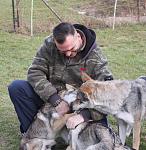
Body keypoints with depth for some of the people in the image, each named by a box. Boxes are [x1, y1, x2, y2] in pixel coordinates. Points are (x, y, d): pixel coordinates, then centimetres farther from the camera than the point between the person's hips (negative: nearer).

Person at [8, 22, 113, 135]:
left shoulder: (95, 56, -18)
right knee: (16, 87, -18)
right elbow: (35, 73, -18)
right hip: (51, 98, 2)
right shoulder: (49, 45, -12)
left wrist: (84, 115, -42)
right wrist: (56, 100, -30)